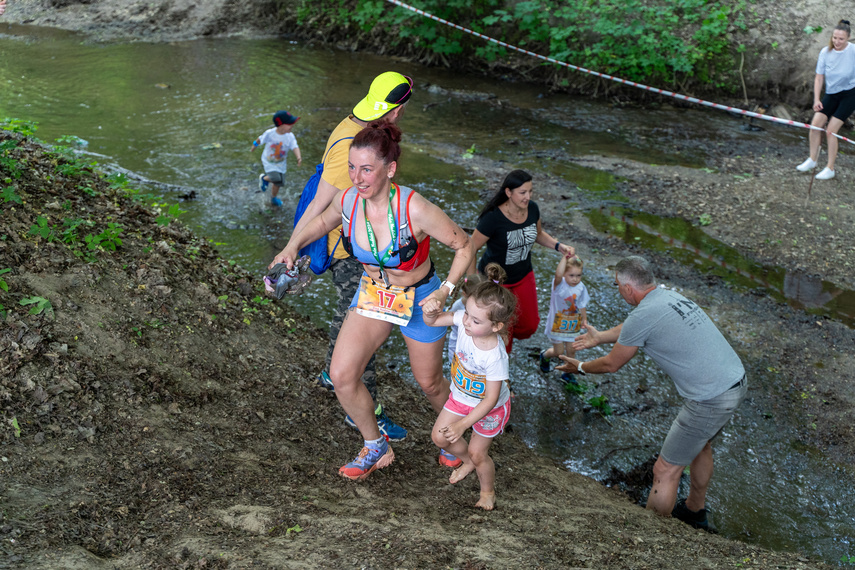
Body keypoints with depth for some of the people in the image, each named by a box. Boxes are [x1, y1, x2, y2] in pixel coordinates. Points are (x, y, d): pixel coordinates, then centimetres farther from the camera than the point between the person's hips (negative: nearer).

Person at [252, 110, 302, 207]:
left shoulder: (290, 136, -18)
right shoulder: (269, 133, -24)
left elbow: (294, 147, -28)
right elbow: (260, 140, -6)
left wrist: (298, 157, -48)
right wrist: (254, 146, 13)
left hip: (281, 163, 4)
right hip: (269, 162, -4)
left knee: (278, 183, 16)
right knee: (276, 179, -24)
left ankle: (273, 198, 46)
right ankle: (264, 178, 11)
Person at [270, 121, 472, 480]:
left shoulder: (415, 210, -32)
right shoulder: (347, 200, -18)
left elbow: (463, 246, -18)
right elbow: (324, 221, 8)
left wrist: (445, 291, -26)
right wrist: (294, 245, -7)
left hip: (419, 298, -4)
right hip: (372, 292, 4)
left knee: (429, 383, 15)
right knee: (341, 376, -6)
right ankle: (376, 448, 19)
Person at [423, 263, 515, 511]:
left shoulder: (495, 357, -41)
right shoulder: (465, 319, -28)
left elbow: (491, 399, -33)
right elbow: (433, 321, -12)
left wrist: (463, 425, -34)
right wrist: (431, 310, -36)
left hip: (488, 408, -6)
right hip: (461, 396, 6)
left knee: (477, 452, 12)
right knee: (439, 437, 17)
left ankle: (488, 491, 44)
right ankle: (469, 462, 48)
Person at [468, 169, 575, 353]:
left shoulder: (532, 209, -11)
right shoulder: (493, 218, -30)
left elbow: (538, 234, 11)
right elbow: (471, 249, -20)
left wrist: (559, 246, -6)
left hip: (523, 276, 6)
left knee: (529, 325, 13)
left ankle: (507, 333, 46)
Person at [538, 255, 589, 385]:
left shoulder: (581, 287, -9)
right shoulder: (559, 284, -25)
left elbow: (582, 306, 6)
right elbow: (558, 274, -49)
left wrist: (584, 320, 12)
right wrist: (565, 257, -46)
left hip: (572, 325, 4)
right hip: (557, 324, -4)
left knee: (571, 350, 12)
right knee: (559, 352, 7)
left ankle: (567, 373, 33)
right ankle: (545, 356, 40)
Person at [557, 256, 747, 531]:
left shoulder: (643, 315, -17)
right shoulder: (669, 295, 10)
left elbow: (611, 364, -2)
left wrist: (580, 367, 17)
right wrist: (600, 337, 40)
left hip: (712, 400, -10)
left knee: (665, 471, 1)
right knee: (700, 446, 31)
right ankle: (695, 512, 52)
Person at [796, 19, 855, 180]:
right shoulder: (825, 52, -5)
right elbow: (819, 77, 1)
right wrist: (816, 99, -6)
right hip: (831, 94, 4)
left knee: (831, 130, -10)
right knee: (815, 124, -6)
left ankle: (830, 169, 1)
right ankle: (812, 160, 14)